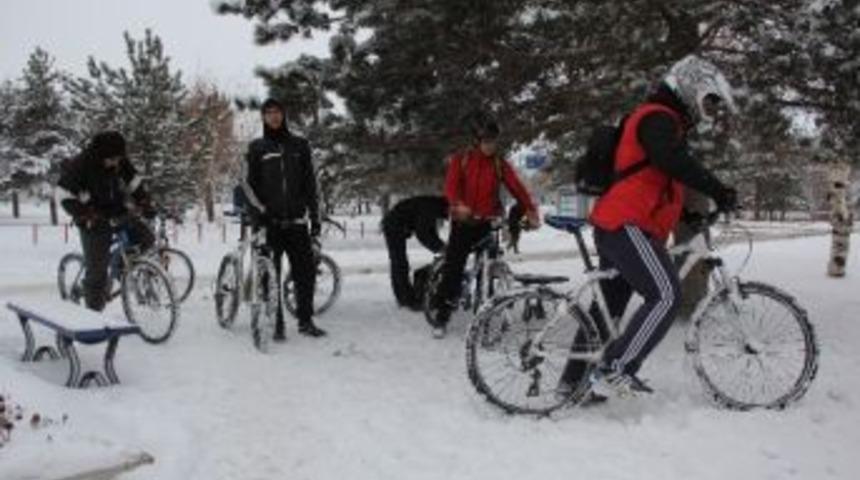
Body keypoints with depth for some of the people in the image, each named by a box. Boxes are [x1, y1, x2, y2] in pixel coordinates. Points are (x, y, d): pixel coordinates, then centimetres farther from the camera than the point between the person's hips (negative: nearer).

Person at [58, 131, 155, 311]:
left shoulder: (120, 162, -5)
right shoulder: (79, 166, -19)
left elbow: (134, 182, 7)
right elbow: (66, 198, -19)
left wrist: (145, 205, -5)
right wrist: (86, 217, -29)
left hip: (118, 213, 5)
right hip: (93, 220, -5)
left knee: (146, 238, -13)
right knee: (97, 270, -6)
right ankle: (94, 310, 8)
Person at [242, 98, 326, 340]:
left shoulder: (299, 145, 11)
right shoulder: (257, 148, 6)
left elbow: (309, 183, 12)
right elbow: (247, 184, 3)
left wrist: (315, 216, 8)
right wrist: (259, 211, -9)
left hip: (296, 221, 2)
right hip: (269, 222, -2)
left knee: (306, 271, -1)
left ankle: (306, 320, 11)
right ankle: (277, 324, 7)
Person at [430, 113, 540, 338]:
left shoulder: (500, 164, 4)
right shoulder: (460, 160, 0)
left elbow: (516, 187, -4)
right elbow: (451, 185, -13)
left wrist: (531, 211, -19)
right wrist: (458, 204, -34)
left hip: (488, 223, 1)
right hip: (463, 222, -1)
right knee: (453, 268, -2)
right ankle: (441, 316, 10)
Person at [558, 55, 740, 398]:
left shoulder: (664, 122, 27)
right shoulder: (658, 117, -7)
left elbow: (668, 185, 30)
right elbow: (675, 163, -27)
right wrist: (719, 191, -28)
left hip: (613, 226, 11)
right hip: (626, 226, -11)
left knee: (608, 306, 13)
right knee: (666, 296, -17)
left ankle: (573, 380, 20)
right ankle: (615, 371, -18)